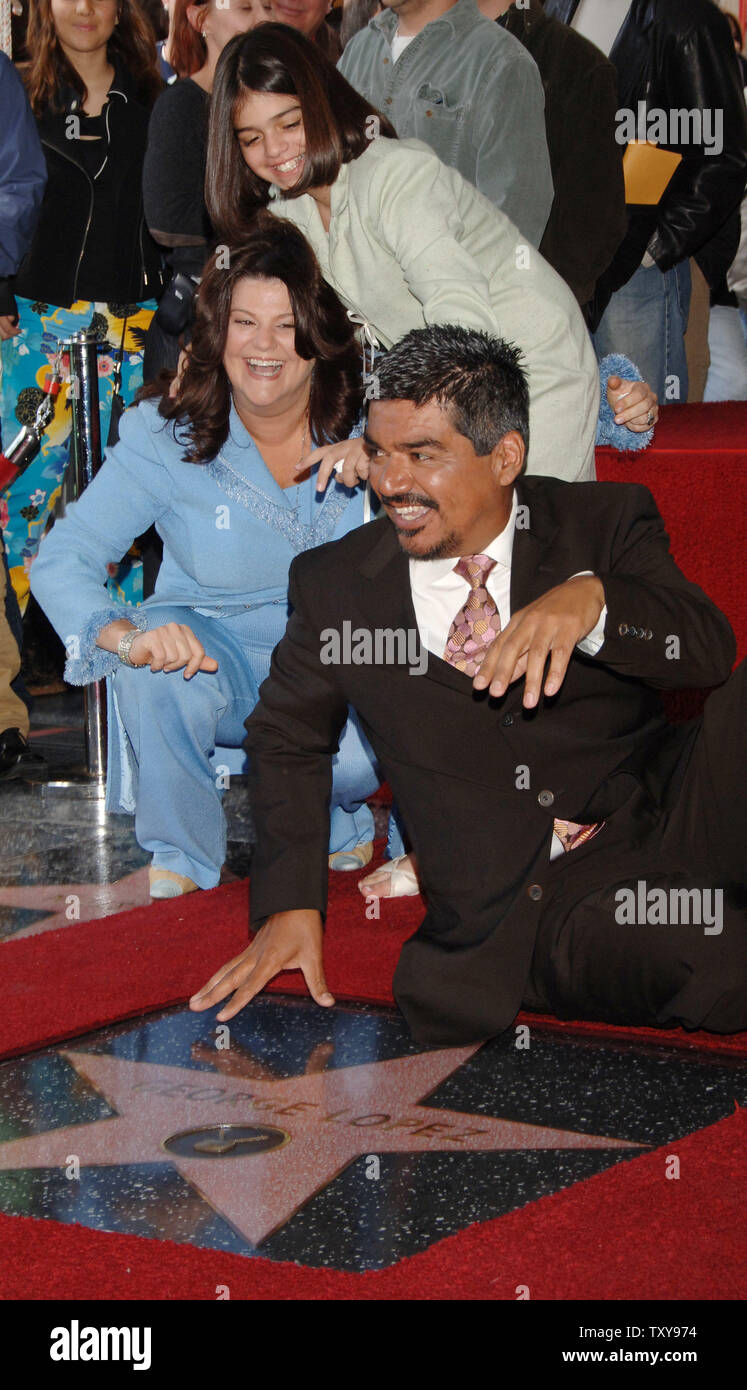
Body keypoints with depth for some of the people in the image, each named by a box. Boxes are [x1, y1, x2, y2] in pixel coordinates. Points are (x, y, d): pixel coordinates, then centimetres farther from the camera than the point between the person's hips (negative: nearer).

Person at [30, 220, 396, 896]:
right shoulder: (166, 436, -10)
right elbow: (62, 560, -16)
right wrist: (125, 635, -35)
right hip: (215, 652, 0)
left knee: (350, 753, -32)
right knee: (154, 673, -34)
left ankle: (341, 827, 9)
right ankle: (180, 859, -7)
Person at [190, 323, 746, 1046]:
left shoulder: (605, 521, 6)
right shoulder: (335, 585, 9)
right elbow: (286, 737, 21)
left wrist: (588, 600, -29)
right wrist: (291, 907, 8)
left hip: (670, 818, 3)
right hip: (532, 917, -3)